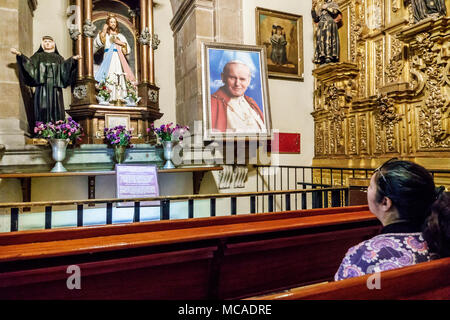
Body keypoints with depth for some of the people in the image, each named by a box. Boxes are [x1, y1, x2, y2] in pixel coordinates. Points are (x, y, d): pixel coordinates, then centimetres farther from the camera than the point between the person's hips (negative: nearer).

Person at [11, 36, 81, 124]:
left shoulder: (58, 58, 19)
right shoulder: (38, 56, 18)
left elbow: (65, 66, 3)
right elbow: (29, 63, 5)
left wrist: (73, 59, -13)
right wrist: (20, 55, -10)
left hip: (55, 86, 1)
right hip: (42, 85, -1)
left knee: (55, 107, -6)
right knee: (43, 109, -8)